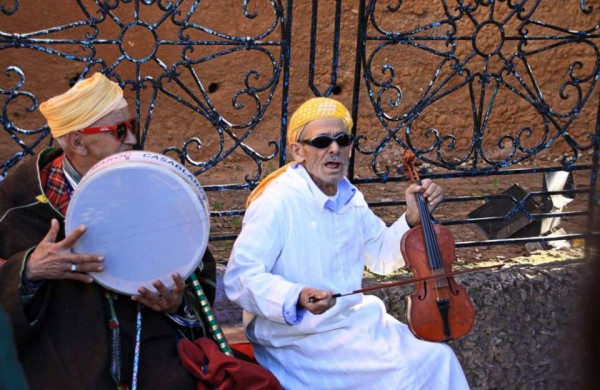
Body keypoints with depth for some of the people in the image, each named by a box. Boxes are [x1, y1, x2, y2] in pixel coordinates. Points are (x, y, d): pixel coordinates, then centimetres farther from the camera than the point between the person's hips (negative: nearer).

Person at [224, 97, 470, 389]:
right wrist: (297, 298, -37)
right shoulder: (277, 201, -18)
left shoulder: (349, 197, 7)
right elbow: (239, 277, -23)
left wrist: (414, 218, 3)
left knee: (438, 359, -5)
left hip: (357, 319, 8)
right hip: (299, 336, -7)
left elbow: (382, 256, 19)